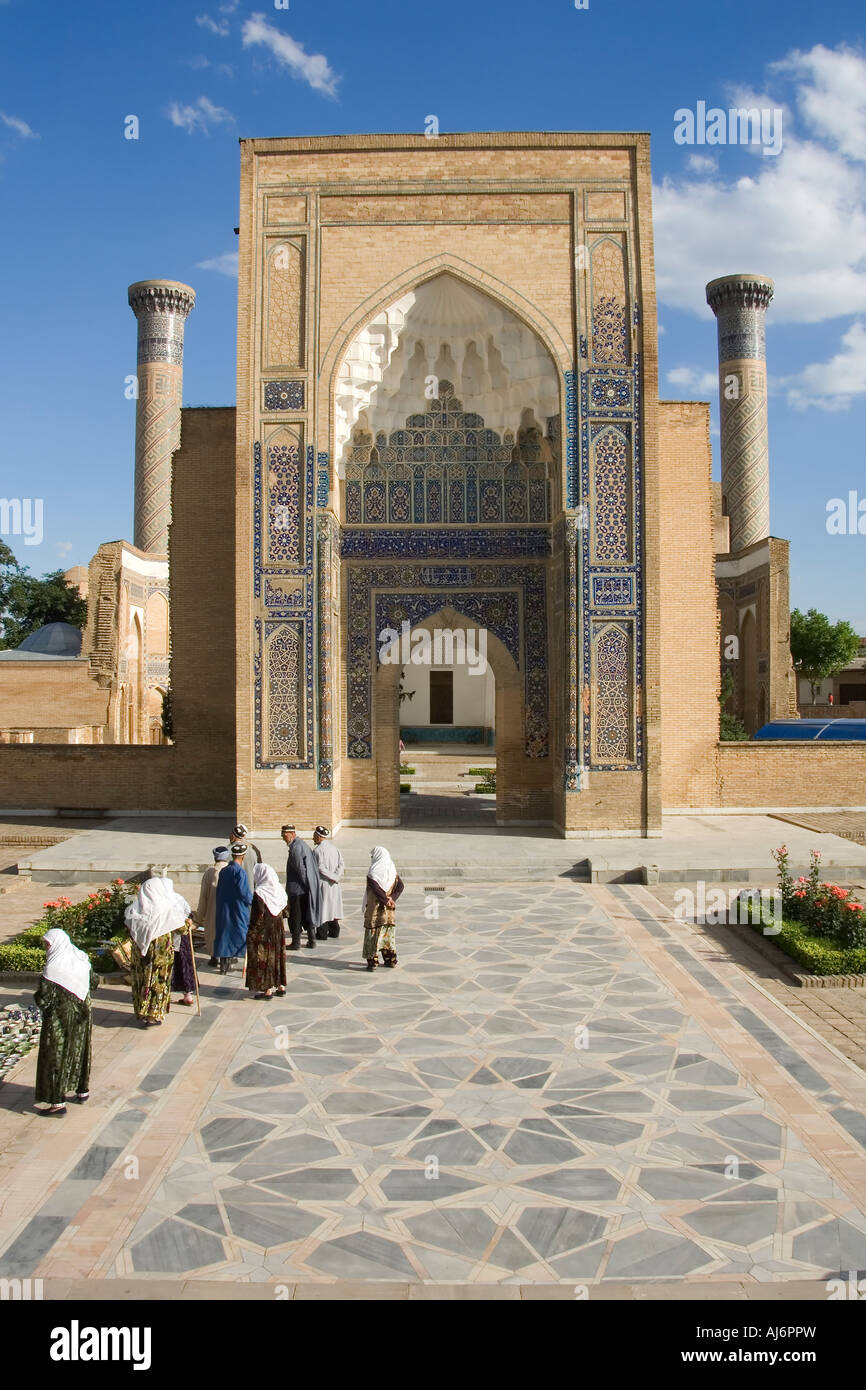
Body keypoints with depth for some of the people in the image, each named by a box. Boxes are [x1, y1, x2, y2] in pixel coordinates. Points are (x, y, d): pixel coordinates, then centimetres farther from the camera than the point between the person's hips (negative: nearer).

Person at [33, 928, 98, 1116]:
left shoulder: (53, 968, -23)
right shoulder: (81, 958, -3)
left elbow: (43, 1000, -22)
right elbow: (94, 982, 8)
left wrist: (38, 996, -1)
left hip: (59, 1018, -7)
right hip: (81, 1016, 7)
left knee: (56, 1056, 4)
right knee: (80, 1051, 20)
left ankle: (58, 1102, 7)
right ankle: (83, 1091, 31)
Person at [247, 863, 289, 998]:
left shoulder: (259, 893, -19)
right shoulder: (279, 889, 2)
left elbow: (257, 915, -18)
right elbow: (284, 909, 10)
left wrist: (251, 932, -10)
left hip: (263, 932, -7)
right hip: (278, 930, 7)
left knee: (263, 959, 3)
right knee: (277, 956, 16)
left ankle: (267, 989, 6)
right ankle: (280, 986, 22)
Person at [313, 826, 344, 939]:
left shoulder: (318, 850, -14)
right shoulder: (334, 847, 8)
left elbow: (320, 868, -20)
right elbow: (342, 865, 2)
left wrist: (333, 878, -13)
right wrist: (336, 877, -8)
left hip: (323, 883, -7)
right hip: (334, 885, 7)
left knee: (322, 907, 1)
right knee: (332, 906, 17)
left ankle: (322, 933, 4)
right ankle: (334, 931, 24)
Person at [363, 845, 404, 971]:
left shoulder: (372, 873, -14)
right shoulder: (392, 871, 3)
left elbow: (376, 889, -22)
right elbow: (400, 886, -3)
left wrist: (386, 901, -12)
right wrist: (392, 899, -10)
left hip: (375, 909, -5)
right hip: (388, 910, 6)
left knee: (373, 932, 3)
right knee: (388, 932, 15)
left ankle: (372, 961, 3)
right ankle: (391, 960, 20)